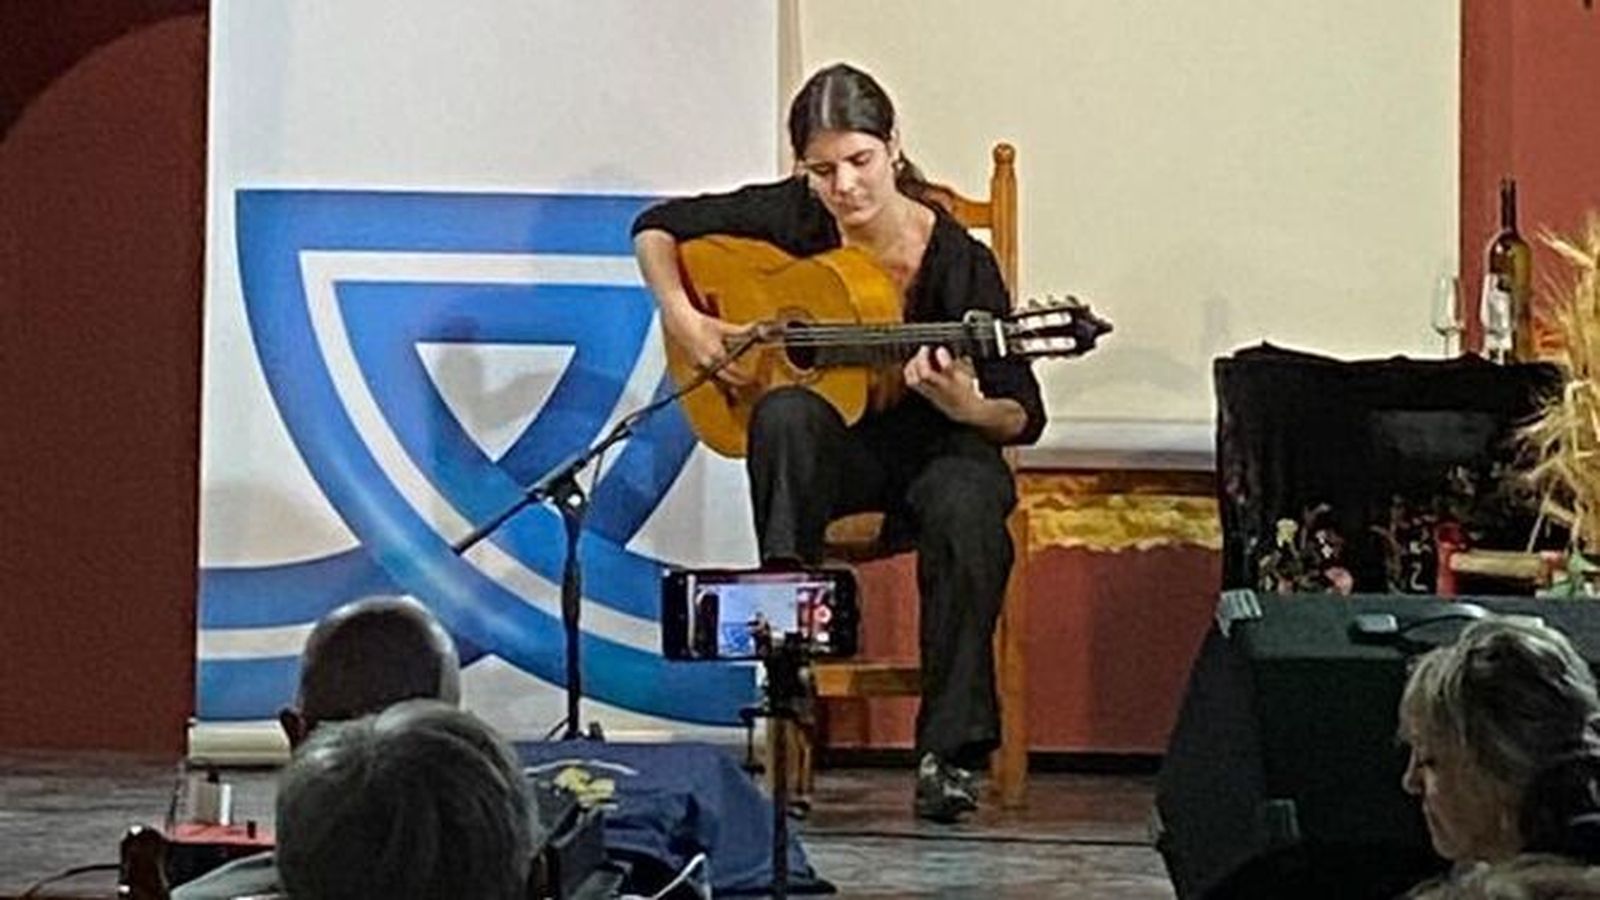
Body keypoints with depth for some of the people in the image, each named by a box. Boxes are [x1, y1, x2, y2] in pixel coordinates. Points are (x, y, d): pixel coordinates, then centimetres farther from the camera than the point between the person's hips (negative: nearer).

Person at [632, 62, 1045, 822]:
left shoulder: (956, 261, -15)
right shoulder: (793, 217, -7)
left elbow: (1024, 418, -11)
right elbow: (658, 227, 7)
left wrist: (966, 408, -34)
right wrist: (681, 319, -10)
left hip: (935, 450, -2)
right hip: (830, 451, 2)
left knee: (966, 514, -37)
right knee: (785, 414, -34)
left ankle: (950, 752, -28)